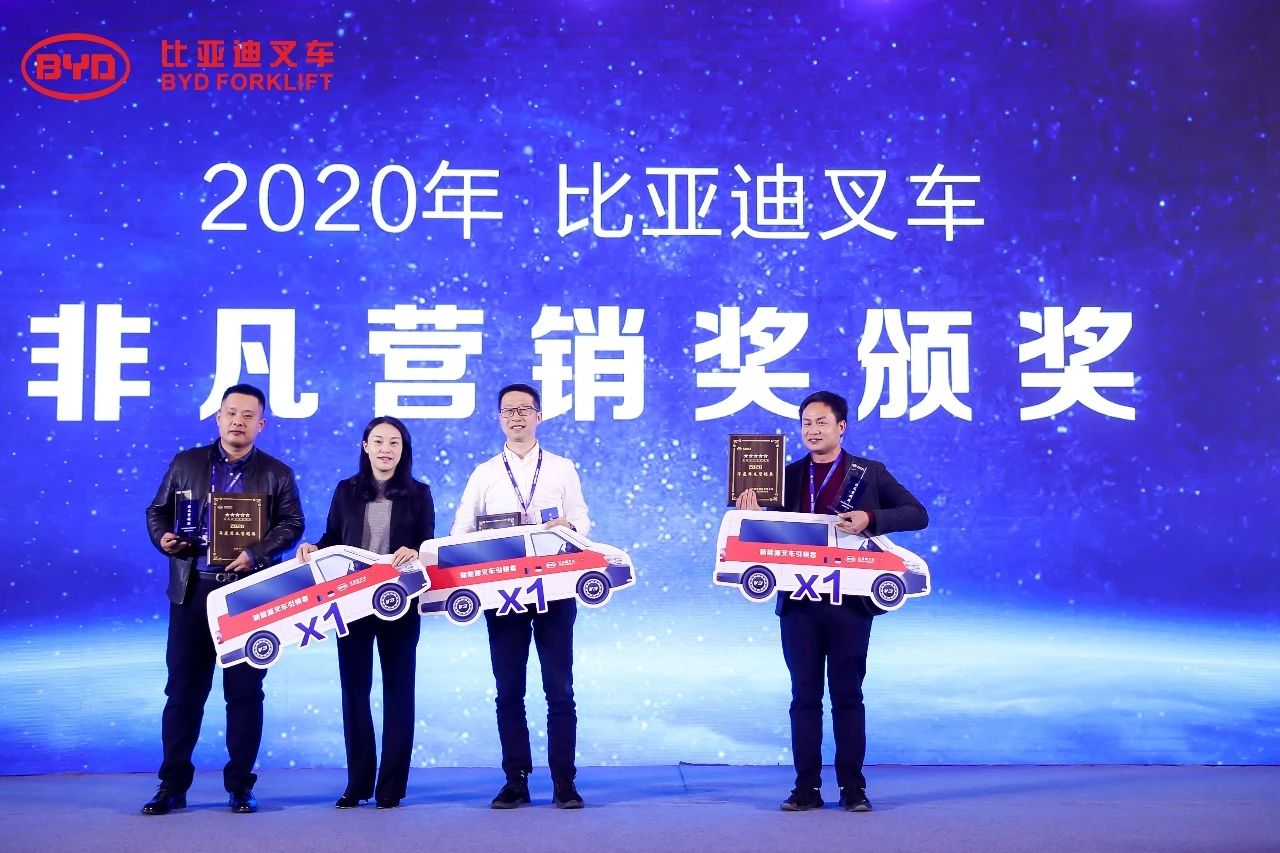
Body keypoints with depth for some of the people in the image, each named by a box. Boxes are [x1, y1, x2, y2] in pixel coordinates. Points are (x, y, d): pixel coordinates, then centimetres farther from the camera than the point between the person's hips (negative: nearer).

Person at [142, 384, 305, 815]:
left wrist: (256, 553, -17)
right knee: (184, 689, 5)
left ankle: (240, 786, 12)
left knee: (245, 691, 3)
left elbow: (292, 523, -1)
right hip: (192, 590, 1)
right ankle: (172, 786, 14)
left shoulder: (276, 473, 5)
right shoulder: (185, 463, 9)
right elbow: (157, 511, 13)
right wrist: (163, 538, -9)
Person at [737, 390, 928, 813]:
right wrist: (753, 513, -11)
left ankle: (852, 787, 12)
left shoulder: (870, 473, 4)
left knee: (847, 694, 4)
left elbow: (917, 514, -2)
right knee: (805, 695, 5)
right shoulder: (788, 475, 11)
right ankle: (807, 786, 11)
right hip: (798, 600, 2)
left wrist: (870, 518, -17)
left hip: (849, 599, -2)